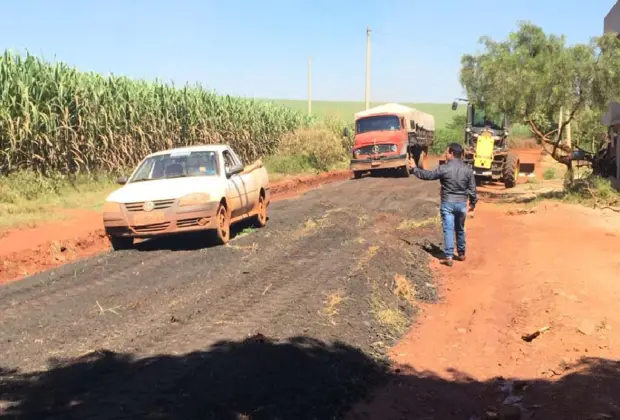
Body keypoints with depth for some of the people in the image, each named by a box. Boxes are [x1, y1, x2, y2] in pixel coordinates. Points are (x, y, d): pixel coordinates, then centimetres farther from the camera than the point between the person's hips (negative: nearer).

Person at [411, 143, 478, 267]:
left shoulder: (444, 168, -12)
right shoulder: (468, 170, -1)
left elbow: (428, 175, -1)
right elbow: (472, 189, 2)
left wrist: (414, 169, 12)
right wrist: (472, 205, 13)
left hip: (447, 203, -3)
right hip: (461, 204, 3)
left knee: (448, 230, -2)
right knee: (460, 229, 18)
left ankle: (448, 257, -6)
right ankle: (461, 254, 29)